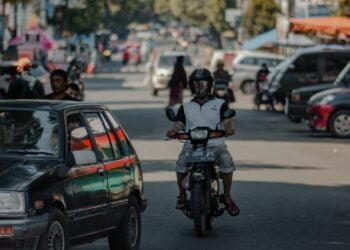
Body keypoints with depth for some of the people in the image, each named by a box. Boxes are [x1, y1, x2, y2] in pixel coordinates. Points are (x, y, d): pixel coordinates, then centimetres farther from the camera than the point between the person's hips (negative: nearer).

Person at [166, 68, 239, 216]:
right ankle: (182, 195, -11)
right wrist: (173, 132, -15)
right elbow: (179, 126, 9)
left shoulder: (220, 104, 15)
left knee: (227, 160, -32)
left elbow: (227, 123, 2)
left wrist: (229, 129, -23)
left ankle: (227, 196, -17)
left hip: (215, 144, -1)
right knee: (181, 162, -31)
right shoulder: (186, 107, 22)